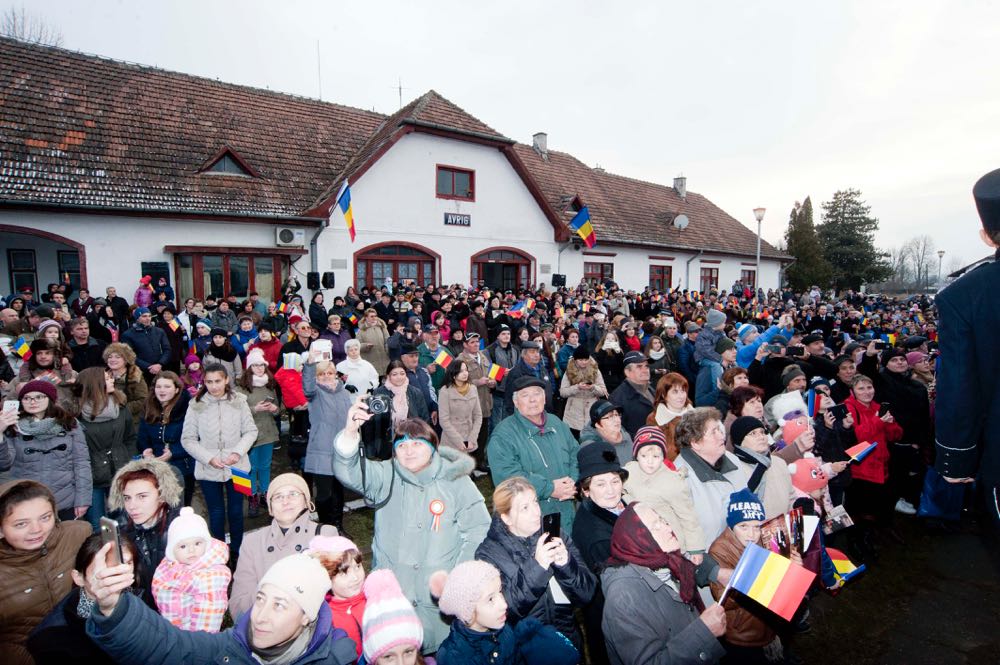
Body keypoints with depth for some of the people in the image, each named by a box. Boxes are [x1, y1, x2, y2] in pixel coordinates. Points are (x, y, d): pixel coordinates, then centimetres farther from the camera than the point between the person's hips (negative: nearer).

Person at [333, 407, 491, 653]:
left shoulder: (455, 480, -6)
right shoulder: (387, 477, -2)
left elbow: (479, 530, -3)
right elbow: (349, 472, -19)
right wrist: (350, 433, -37)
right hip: (389, 593, 1)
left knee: (440, 649, 13)